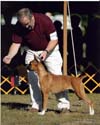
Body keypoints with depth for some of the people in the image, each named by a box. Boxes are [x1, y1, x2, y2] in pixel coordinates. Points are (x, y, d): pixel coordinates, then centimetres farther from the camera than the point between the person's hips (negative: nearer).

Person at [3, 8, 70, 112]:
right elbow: (16, 43, -17)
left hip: (50, 49, -3)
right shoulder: (19, 27, -21)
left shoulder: (45, 20, -29)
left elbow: (54, 39, -21)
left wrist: (46, 51, -34)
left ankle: (64, 104, -7)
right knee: (32, 77, -4)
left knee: (56, 75, -10)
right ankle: (36, 105, 3)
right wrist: (10, 56, -35)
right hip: (32, 51, 3)